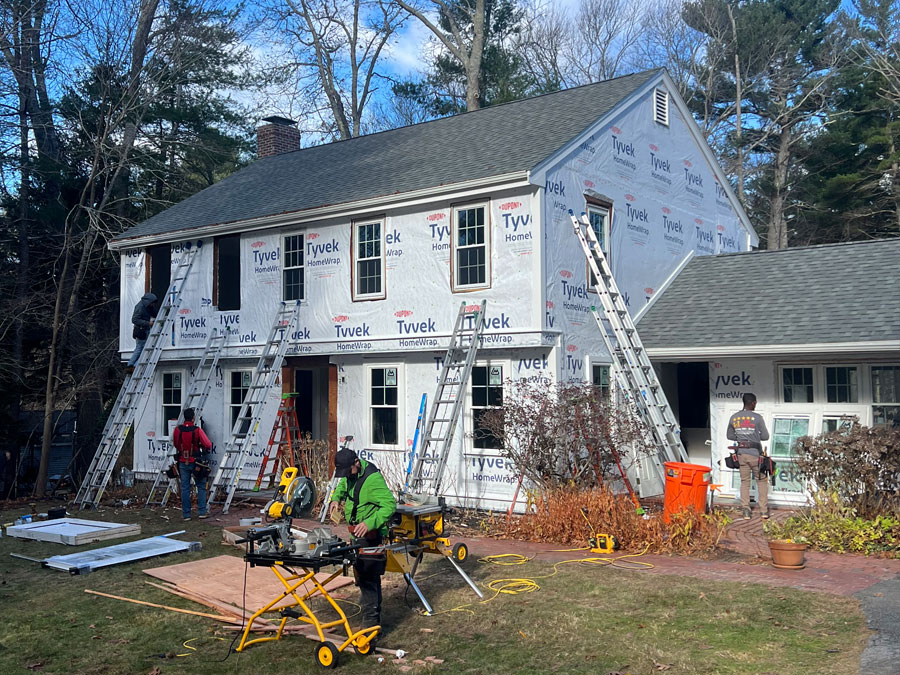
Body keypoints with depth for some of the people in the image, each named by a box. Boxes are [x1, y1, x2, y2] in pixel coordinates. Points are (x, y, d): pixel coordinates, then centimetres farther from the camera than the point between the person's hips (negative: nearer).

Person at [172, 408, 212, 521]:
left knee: (185, 488, 8)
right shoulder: (197, 430, -14)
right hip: (195, 462, -3)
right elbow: (208, 444, -13)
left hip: (183, 463, 3)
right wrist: (203, 447, 9)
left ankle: (186, 514, 9)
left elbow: (175, 444, 12)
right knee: (201, 487, 11)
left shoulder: (177, 430, -4)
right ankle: (201, 511, 8)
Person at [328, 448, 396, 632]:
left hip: (370, 535, -10)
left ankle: (370, 622, -8)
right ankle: (375, 619, 35)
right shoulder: (351, 473, 6)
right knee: (371, 577, 21)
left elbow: (390, 505, -29)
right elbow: (343, 485, 29)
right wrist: (336, 498, 8)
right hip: (358, 534, 10)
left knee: (366, 577, -12)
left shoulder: (373, 478, -24)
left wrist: (369, 523, -39)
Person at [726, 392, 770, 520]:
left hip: (741, 454, 3)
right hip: (755, 454, -3)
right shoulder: (757, 417, -10)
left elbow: (729, 435, 12)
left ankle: (746, 511, 5)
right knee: (761, 481, 10)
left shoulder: (734, 418, 3)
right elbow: (765, 436, -5)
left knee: (744, 482, 9)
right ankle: (764, 510, 11)